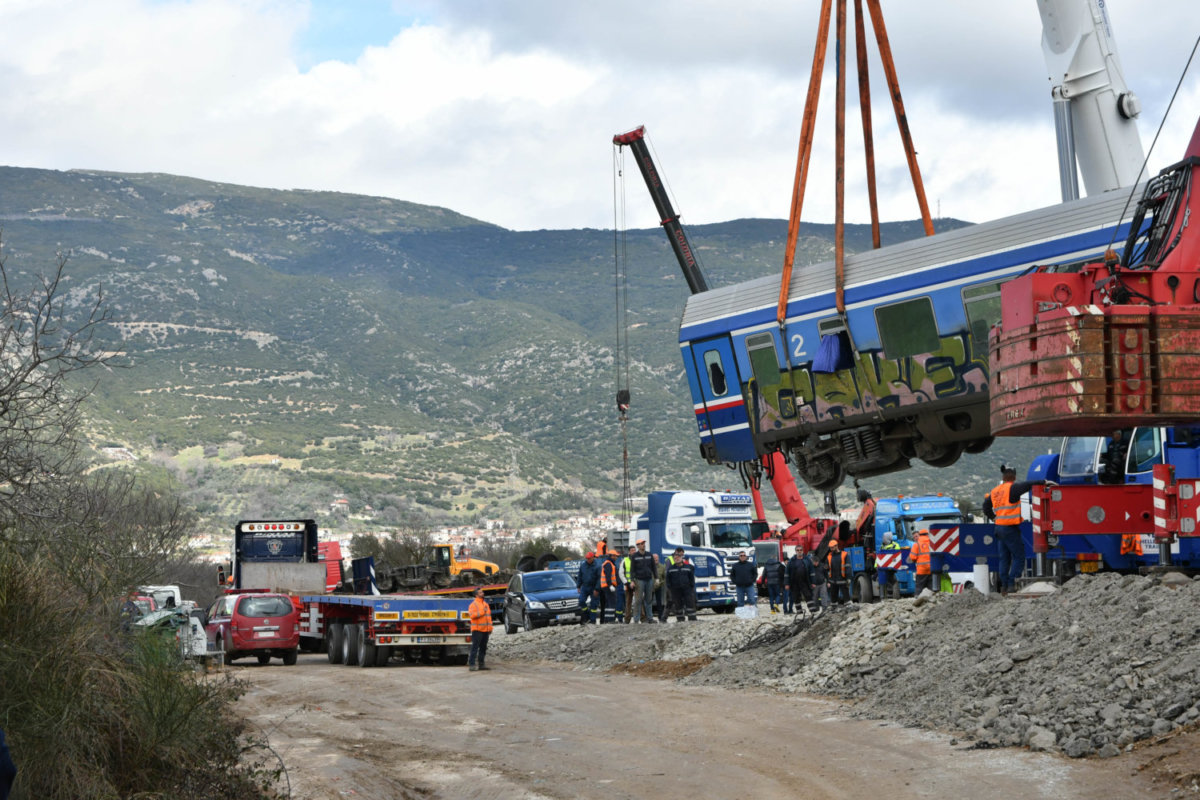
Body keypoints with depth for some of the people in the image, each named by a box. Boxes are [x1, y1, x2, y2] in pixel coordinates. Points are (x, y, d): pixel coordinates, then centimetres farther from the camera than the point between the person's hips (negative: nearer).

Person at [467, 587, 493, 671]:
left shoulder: (485, 604, 18)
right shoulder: (474, 604, -7)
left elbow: (489, 616, 22)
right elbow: (472, 615, -20)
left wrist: (490, 627, 14)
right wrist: (482, 612, -17)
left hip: (485, 630, 8)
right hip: (477, 630, -8)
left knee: (483, 648, 11)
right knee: (475, 647, -9)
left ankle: (481, 664, 18)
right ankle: (472, 664, -10)